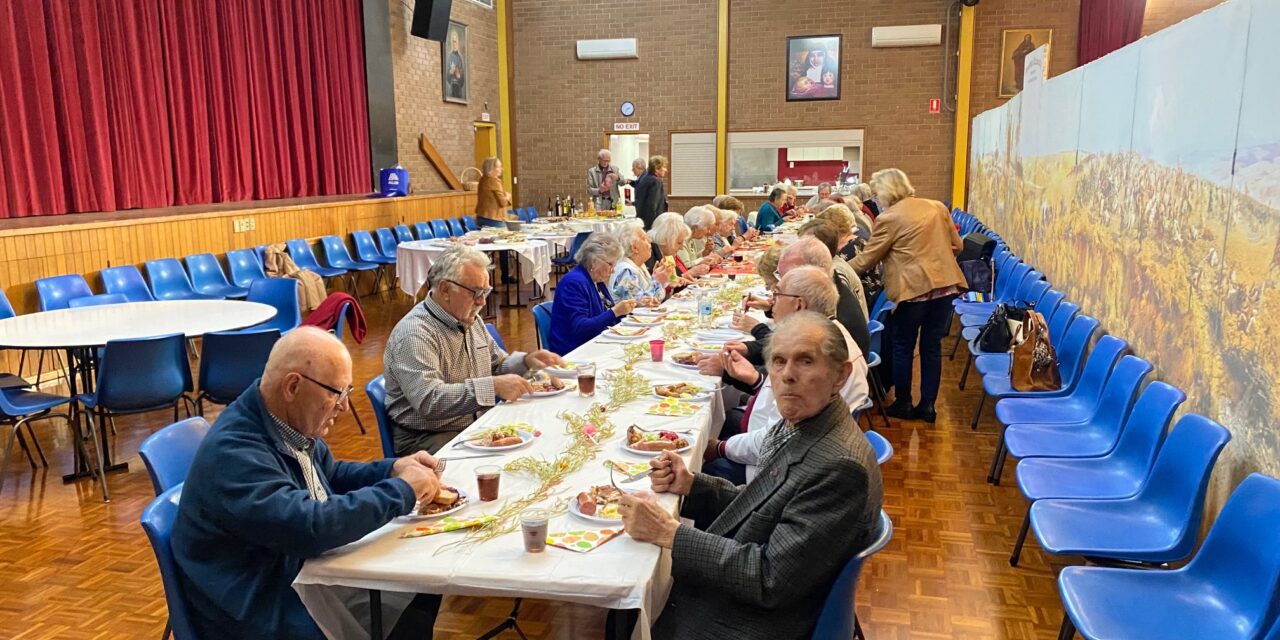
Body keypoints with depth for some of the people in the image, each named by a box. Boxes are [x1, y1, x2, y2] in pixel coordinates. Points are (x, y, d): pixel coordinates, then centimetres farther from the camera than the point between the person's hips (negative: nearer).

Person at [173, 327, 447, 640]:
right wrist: (402, 490, -24)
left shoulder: (292, 423, 0)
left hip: (304, 572, 9)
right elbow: (311, 528, -36)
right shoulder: (234, 452, -28)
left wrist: (392, 469, 0)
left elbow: (329, 475, 18)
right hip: (260, 613, -9)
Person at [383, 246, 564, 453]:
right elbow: (429, 400, -29)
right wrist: (492, 386, -31)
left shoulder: (470, 320, 11)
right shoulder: (415, 333, -19)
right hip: (429, 440, -8)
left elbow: (497, 364, 24)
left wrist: (526, 361, 3)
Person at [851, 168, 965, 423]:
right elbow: (957, 245, 17)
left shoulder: (889, 218, -8)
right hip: (946, 284, 6)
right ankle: (927, 405, 18)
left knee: (903, 347, 11)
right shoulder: (937, 207, 10)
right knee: (932, 346, 12)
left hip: (914, 288, -6)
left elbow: (867, 258, -2)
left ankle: (903, 404, 19)